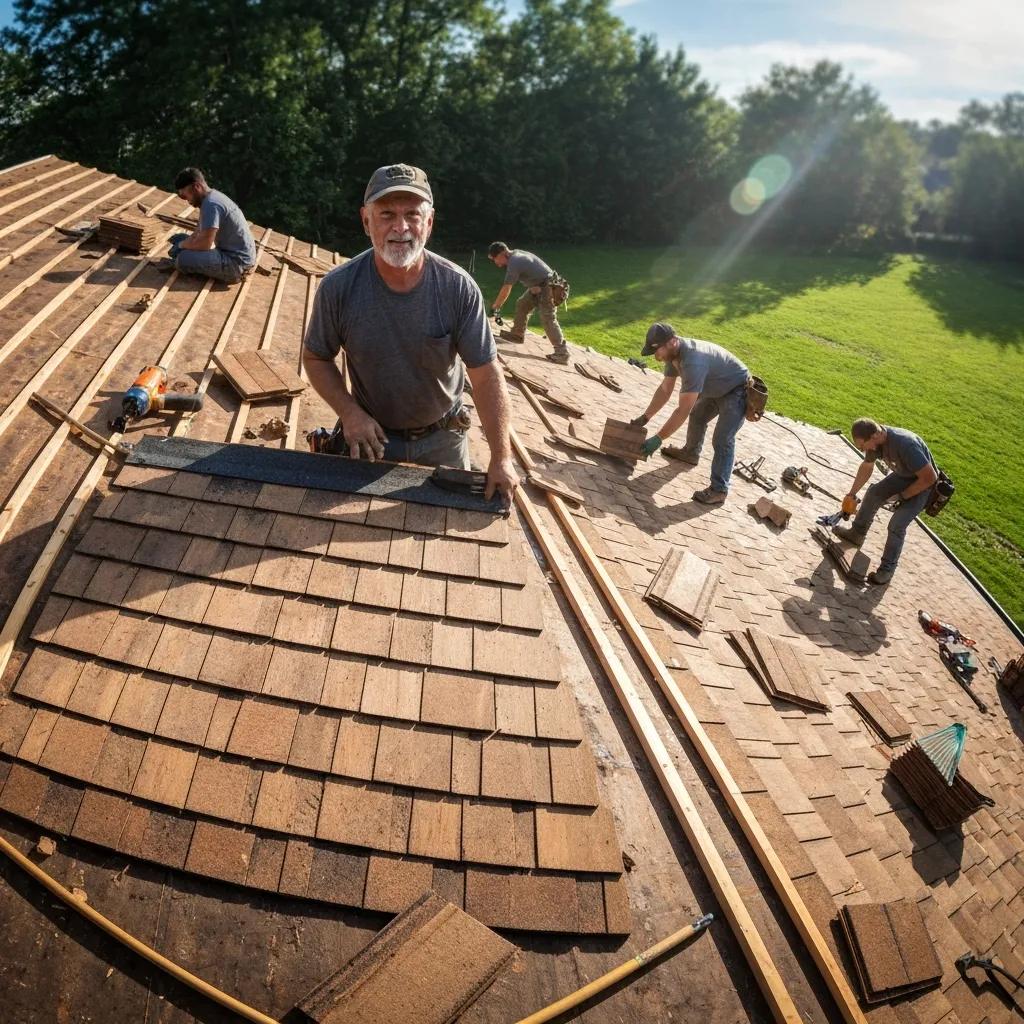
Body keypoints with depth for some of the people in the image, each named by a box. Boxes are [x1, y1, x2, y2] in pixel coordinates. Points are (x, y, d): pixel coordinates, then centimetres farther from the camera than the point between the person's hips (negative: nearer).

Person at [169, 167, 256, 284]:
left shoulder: (211, 204, -21)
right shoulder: (213, 196, 11)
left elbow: (204, 244, -23)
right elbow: (201, 231, 22)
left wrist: (182, 245, -5)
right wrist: (185, 240, 6)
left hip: (237, 262, -10)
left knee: (183, 259, -24)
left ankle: (232, 274, -5)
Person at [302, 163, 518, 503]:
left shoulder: (459, 288, -20)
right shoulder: (338, 287, -18)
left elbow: (486, 375, -17)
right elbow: (316, 358, -3)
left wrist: (502, 458, -18)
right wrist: (349, 412, -19)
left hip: (443, 440, 1)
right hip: (371, 436, 0)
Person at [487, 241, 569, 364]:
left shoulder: (514, 263, -23)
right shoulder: (516, 254, 7)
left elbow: (506, 290, -18)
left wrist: (494, 307, -8)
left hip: (548, 287, -10)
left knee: (548, 319, -14)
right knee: (521, 304, 16)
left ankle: (562, 353, -18)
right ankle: (517, 334, 30)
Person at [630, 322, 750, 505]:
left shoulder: (693, 362, -41)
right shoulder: (674, 352, -11)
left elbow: (683, 410, -39)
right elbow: (665, 389, 1)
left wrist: (658, 439, -35)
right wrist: (644, 417, -2)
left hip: (737, 391, -10)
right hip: (716, 389, 10)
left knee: (722, 440, -17)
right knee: (697, 416, 27)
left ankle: (719, 490, -9)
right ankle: (691, 453, 50)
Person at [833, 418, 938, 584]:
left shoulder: (905, 445, -40)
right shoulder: (876, 438, -15)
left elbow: (930, 477, -33)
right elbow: (866, 467, 5)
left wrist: (902, 496, -22)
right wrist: (852, 494, 11)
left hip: (923, 484, -8)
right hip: (903, 475, 8)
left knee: (896, 525, -14)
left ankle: (887, 570, -1)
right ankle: (856, 533, 26)